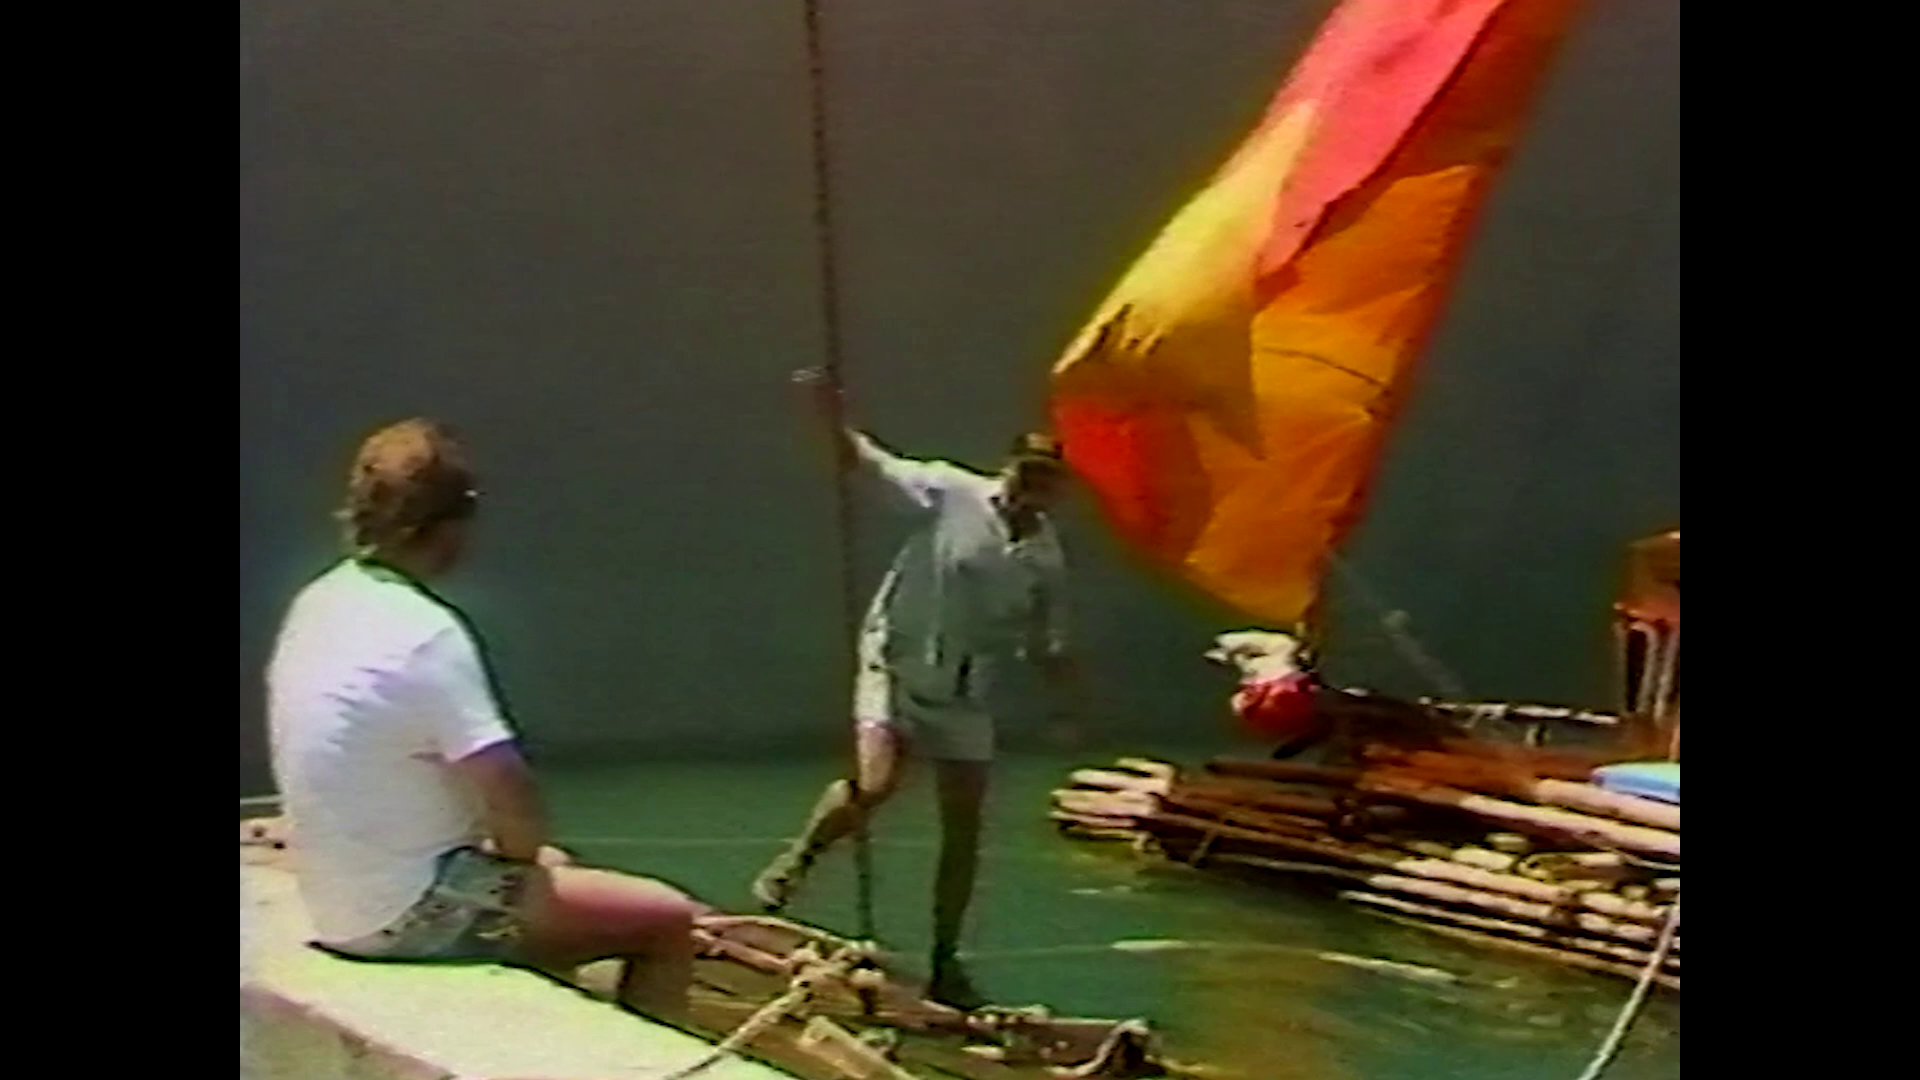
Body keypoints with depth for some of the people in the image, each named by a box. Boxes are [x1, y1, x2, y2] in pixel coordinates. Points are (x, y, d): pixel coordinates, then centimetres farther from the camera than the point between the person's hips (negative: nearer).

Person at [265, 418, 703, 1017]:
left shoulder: (320, 604, 5)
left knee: (560, 874, 31)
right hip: (411, 910, -10)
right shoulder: (425, 632, -22)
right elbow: (510, 795, -24)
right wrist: (525, 852, -1)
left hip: (347, 900, 10)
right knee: (669, 920, -6)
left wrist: (522, 852, 11)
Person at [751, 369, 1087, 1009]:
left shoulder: (1046, 557, -1)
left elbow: (1048, 647, 8)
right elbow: (867, 461, -16)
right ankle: (796, 861, 5)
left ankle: (945, 965, 19)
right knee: (874, 785, -26)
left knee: (964, 829, 4)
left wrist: (1069, 710, -3)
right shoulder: (951, 494, -12)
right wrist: (832, 418, -34)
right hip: (897, 663, -4)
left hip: (965, 692, 5)